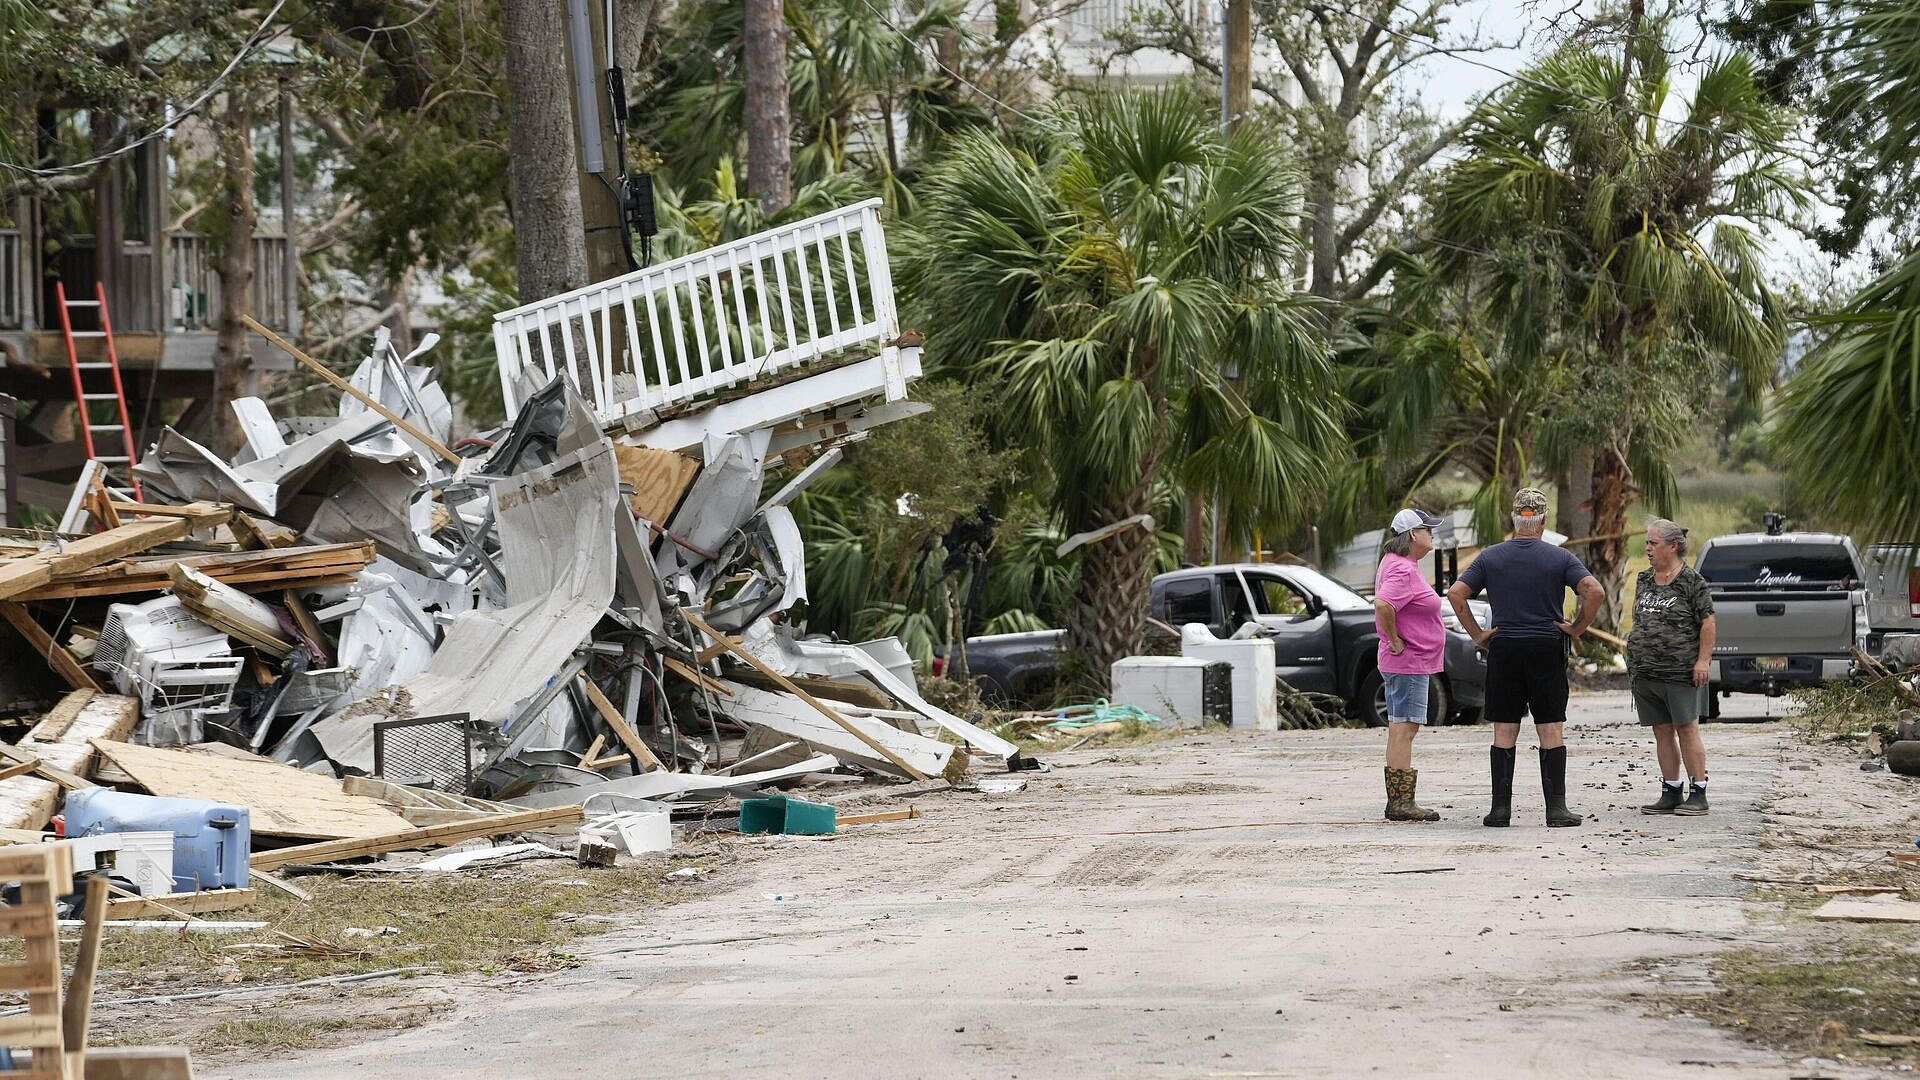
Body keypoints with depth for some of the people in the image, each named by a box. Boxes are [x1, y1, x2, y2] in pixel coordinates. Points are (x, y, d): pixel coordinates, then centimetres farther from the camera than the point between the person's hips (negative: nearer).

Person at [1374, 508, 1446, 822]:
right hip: (1409, 662, -11)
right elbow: (1382, 605, -34)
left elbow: (1384, 604, 28)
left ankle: (1397, 801, 15)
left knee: (1399, 729, 11)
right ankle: (1402, 803, -13)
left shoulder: (1394, 562, 14)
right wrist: (1395, 641, -22)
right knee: (1404, 728, -11)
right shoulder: (1403, 570, -19)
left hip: (1406, 663, 11)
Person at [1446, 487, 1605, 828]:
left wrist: (1476, 634, 1)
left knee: (1504, 731, 5)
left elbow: (1456, 593, -4)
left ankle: (1501, 808, 2)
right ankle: (1556, 809, -2)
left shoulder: (1491, 557, 2)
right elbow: (1595, 591, -14)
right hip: (1547, 650, -1)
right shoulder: (1559, 558, -2)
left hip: (1503, 650, 1)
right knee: (1551, 730, 2)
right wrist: (1578, 628, -3)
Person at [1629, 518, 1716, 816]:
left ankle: (1698, 794, -1)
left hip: (1681, 670, -6)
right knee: (1662, 732, 8)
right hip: (1647, 673, 7)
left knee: (1687, 729, -5)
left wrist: (1702, 660, -14)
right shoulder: (1643, 580, 14)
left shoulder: (1691, 581, -6)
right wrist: (1635, 662, 18)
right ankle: (1671, 793, 13)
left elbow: (1707, 623, -7)